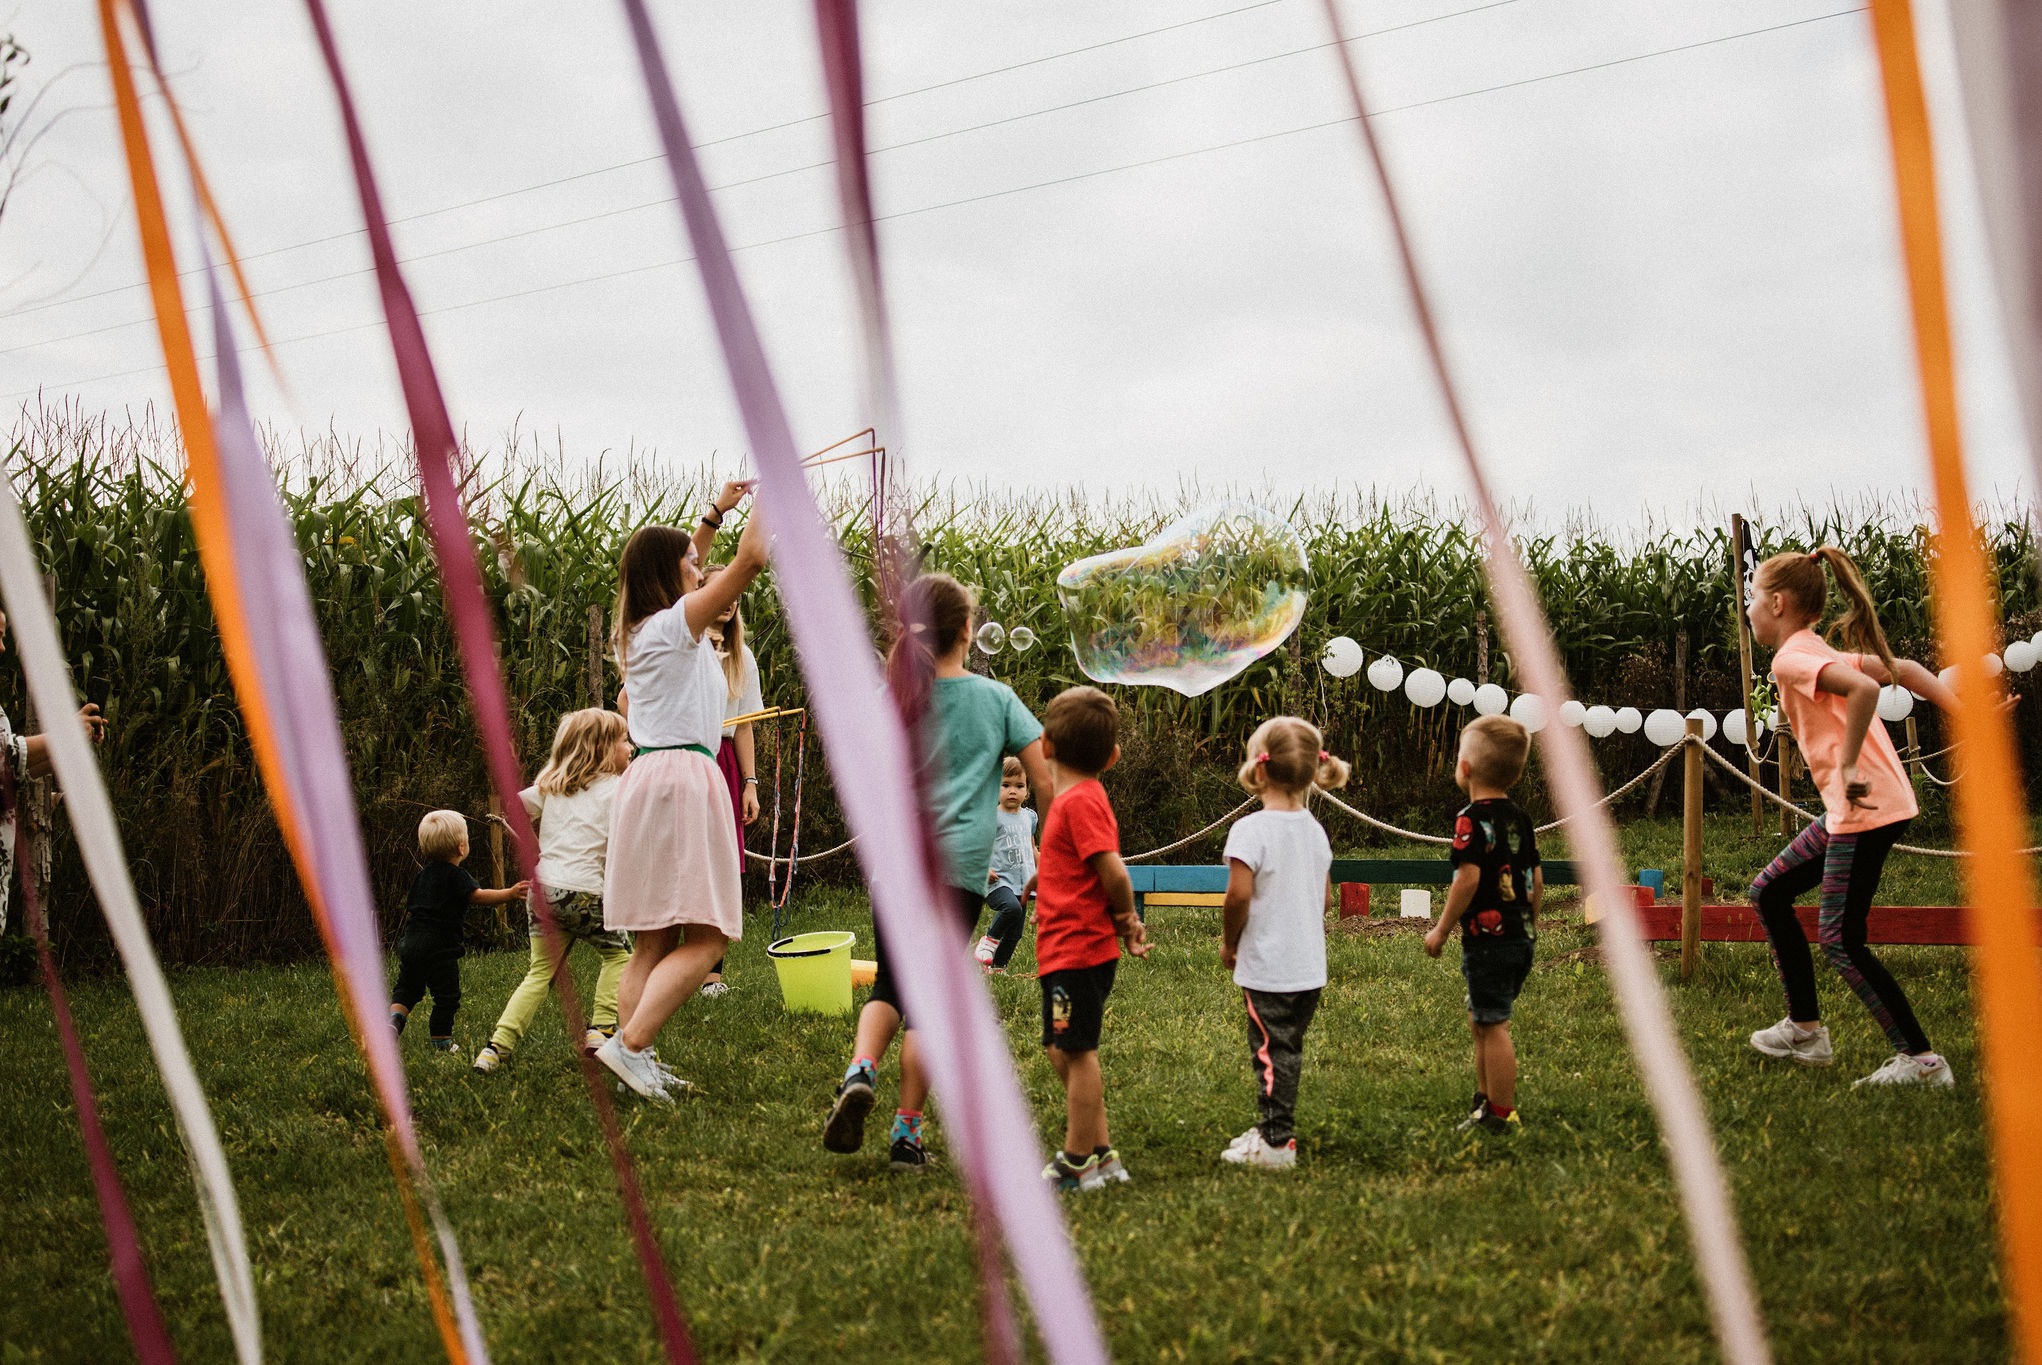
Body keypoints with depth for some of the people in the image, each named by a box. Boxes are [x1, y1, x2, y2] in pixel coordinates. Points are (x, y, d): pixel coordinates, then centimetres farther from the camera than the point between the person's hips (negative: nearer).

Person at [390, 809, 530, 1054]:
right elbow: (477, 895, -25)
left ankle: (395, 1015, -1)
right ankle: (441, 1040, 8)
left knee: (407, 988, 21)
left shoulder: (422, 875, 16)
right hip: (439, 947, -7)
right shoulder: (455, 876, -9)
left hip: (411, 942, 7)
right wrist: (510, 894, -33)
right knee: (446, 995, 4)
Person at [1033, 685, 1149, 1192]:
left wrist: (1124, 918, -7)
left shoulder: (1079, 801, -17)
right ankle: (1099, 1155, 25)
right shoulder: (1082, 797, 13)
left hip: (1076, 950, -10)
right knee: (1066, 1052, 18)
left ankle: (1079, 1164, 7)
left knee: (1077, 1054, -2)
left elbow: (1113, 872, -23)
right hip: (1071, 947, 10)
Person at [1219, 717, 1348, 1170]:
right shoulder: (1315, 829, 6)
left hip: (1267, 967, -7)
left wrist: (1228, 942, -5)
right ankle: (1274, 1128, 28)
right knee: (1288, 1048, 17)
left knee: (1271, 1051, 0)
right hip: (1310, 966, 7)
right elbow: (1324, 895, 12)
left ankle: (1277, 1143, 3)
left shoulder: (1251, 829, -16)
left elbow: (1239, 895, -20)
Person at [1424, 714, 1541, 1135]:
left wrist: (1441, 929, -12)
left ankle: (1502, 1116, 1)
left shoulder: (1471, 819, -14)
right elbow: (1536, 880, 14)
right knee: (1481, 1020, 21)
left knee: (1493, 1025, -3)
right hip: (1521, 938, 9)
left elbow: (1468, 878, -21)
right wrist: (1529, 922, 28)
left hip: (1488, 939, -9)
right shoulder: (1519, 818, 10)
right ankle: (1486, 1100, 32)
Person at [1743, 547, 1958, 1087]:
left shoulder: (1791, 658, -12)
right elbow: (1901, 670, 17)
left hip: (1865, 810, -10)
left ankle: (1921, 1061, -3)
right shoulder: (1822, 655, 19)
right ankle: (1805, 1029, 21)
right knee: (1770, 891, 17)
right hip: (1850, 810, 10)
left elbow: (1863, 690, -28)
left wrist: (1848, 765, -22)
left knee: (1840, 939, -6)